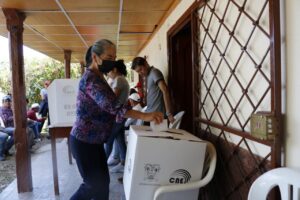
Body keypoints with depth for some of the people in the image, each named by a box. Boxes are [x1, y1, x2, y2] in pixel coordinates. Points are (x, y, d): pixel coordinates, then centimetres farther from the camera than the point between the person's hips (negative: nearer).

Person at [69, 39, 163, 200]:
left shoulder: (98, 78, 11)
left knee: (100, 182, 19)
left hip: (93, 141, 10)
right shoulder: (90, 78, -21)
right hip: (84, 142, -10)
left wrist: (128, 104, 6)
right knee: (99, 187, 2)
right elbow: (111, 106, -35)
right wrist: (144, 116, -42)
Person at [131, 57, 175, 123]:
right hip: (150, 114, 8)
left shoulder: (154, 72, -9)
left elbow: (165, 90, -20)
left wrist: (168, 113, -25)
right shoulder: (148, 75, 18)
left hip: (156, 114, -8)